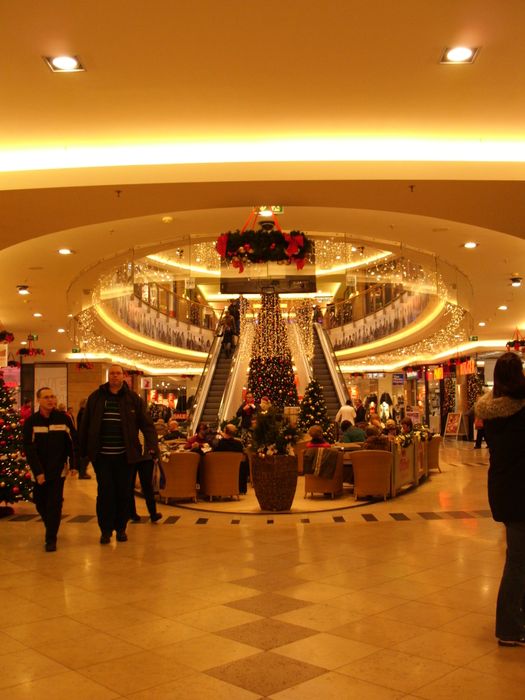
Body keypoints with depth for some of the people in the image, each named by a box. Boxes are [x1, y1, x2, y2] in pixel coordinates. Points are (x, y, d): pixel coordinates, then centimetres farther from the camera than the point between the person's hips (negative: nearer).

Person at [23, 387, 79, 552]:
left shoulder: (64, 418, -6)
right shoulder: (31, 422, -6)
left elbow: (73, 443, -1)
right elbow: (29, 449, -9)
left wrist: (74, 465, -5)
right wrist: (38, 472, -15)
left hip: (58, 470, -2)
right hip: (39, 471, 2)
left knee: (54, 504, -7)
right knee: (40, 503, 10)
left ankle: (51, 539, 1)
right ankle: (51, 529, 35)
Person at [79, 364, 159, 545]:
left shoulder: (133, 399, 1)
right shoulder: (95, 398, 4)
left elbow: (147, 424, -2)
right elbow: (85, 426, 7)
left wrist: (152, 445, -15)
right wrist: (83, 450, 6)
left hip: (125, 455, 0)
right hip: (102, 455, 0)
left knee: (123, 493, 8)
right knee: (105, 493, 2)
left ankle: (121, 528, 22)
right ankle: (106, 530, 14)